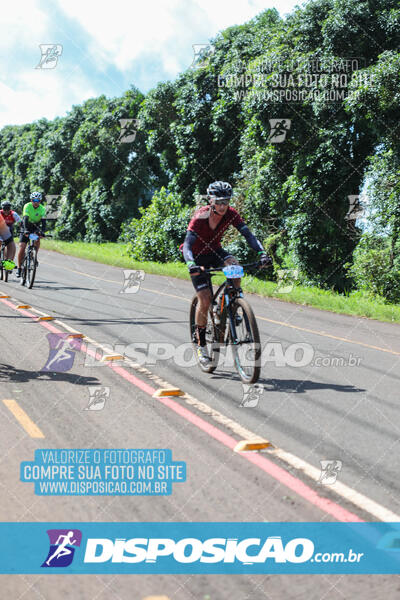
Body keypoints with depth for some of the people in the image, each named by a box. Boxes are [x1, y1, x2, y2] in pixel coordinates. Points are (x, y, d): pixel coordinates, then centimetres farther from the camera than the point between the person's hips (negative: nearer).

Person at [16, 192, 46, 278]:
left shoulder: (42, 209, -13)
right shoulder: (27, 206, -19)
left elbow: (43, 221, -22)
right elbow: (25, 219, -31)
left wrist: (42, 231, -40)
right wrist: (26, 230, -46)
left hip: (35, 228, 2)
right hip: (26, 228, -2)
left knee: (37, 241, -28)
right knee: (22, 247, -12)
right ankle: (19, 268, -2)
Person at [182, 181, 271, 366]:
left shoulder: (231, 214, -19)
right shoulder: (200, 218, -29)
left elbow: (248, 234, -25)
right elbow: (187, 244, -36)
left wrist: (262, 253, -41)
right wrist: (192, 265, -55)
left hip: (215, 251, 3)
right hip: (198, 256, -3)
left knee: (235, 266, -30)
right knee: (205, 300, -13)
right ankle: (201, 344, 2)